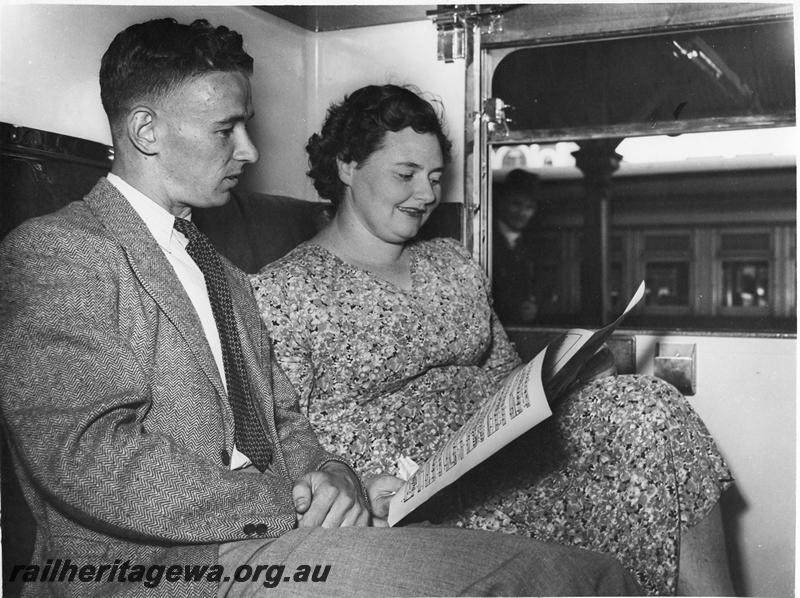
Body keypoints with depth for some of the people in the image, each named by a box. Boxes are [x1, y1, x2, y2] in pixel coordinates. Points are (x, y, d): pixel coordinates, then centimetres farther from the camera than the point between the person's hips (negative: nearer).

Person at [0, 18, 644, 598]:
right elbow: (85, 458, -16)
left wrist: (331, 478, -4)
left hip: (263, 536, 7)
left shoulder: (227, 280, 23)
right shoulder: (54, 250, -4)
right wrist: (294, 507, -16)